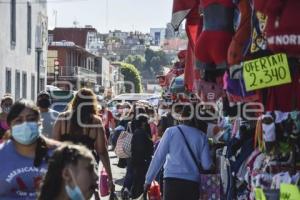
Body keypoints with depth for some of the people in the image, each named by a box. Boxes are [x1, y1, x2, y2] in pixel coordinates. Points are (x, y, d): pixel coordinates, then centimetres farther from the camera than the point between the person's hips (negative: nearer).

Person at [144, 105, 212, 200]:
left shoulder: (171, 132, 0)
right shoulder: (201, 136, 4)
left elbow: (158, 157, -1)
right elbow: (207, 165, 3)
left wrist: (148, 179, 5)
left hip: (172, 179, -2)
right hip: (193, 182, 2)